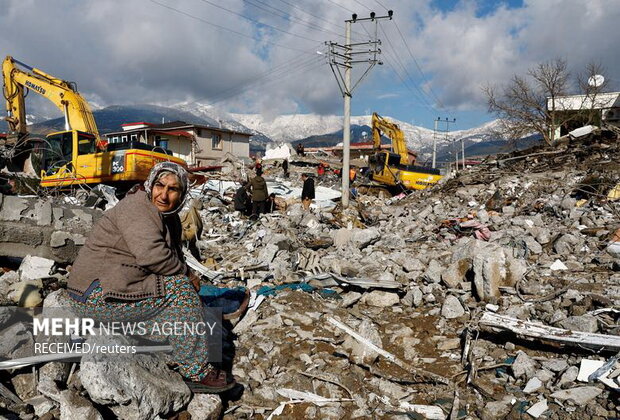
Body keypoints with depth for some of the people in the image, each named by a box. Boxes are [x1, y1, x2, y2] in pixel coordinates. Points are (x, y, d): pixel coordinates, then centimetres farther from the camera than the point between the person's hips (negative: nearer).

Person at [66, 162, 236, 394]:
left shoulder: (169, 217, 13)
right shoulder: (137, 208, -16)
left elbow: (174, 258, 14)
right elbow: (151, 253, -30)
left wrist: (185, 273, -8)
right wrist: (186, 274, -16)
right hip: (98, 296, -10)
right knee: (180, 289, -17)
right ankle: (196, 372, -11)